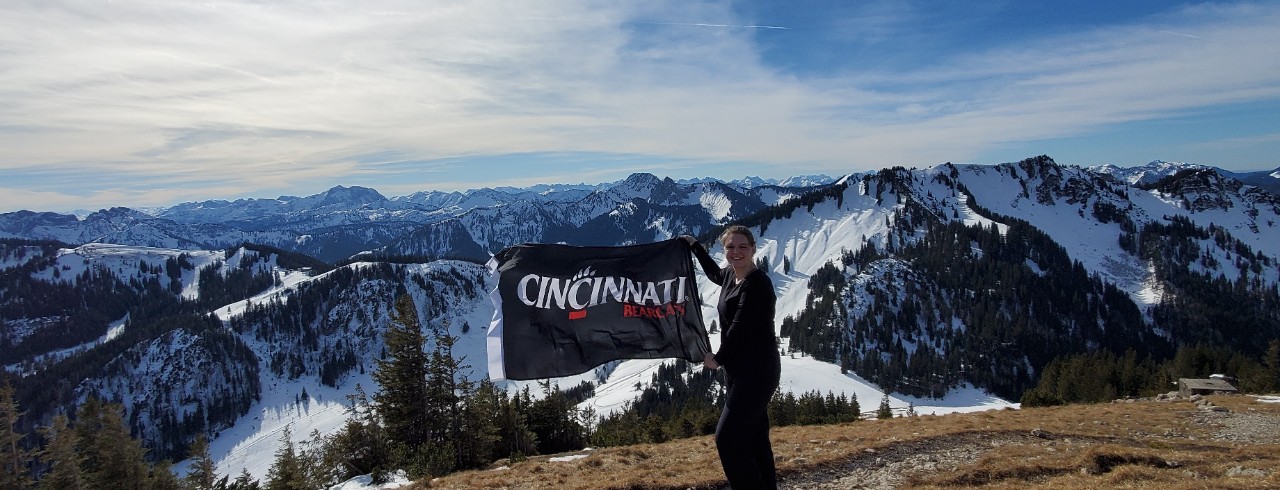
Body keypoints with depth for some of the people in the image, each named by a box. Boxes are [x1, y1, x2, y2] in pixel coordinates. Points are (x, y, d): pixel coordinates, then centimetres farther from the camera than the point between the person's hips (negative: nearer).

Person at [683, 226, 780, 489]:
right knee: (754, 438, 13)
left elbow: (740, 328, -22)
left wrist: (718, 358, -9)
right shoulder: (731, 276, 8)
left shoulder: (757, 283, -19)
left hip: (757, 371, -10)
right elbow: (714, 272, 33)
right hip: (738, 370, 10)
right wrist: (694, 245, 39)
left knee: (727, 438, -12)